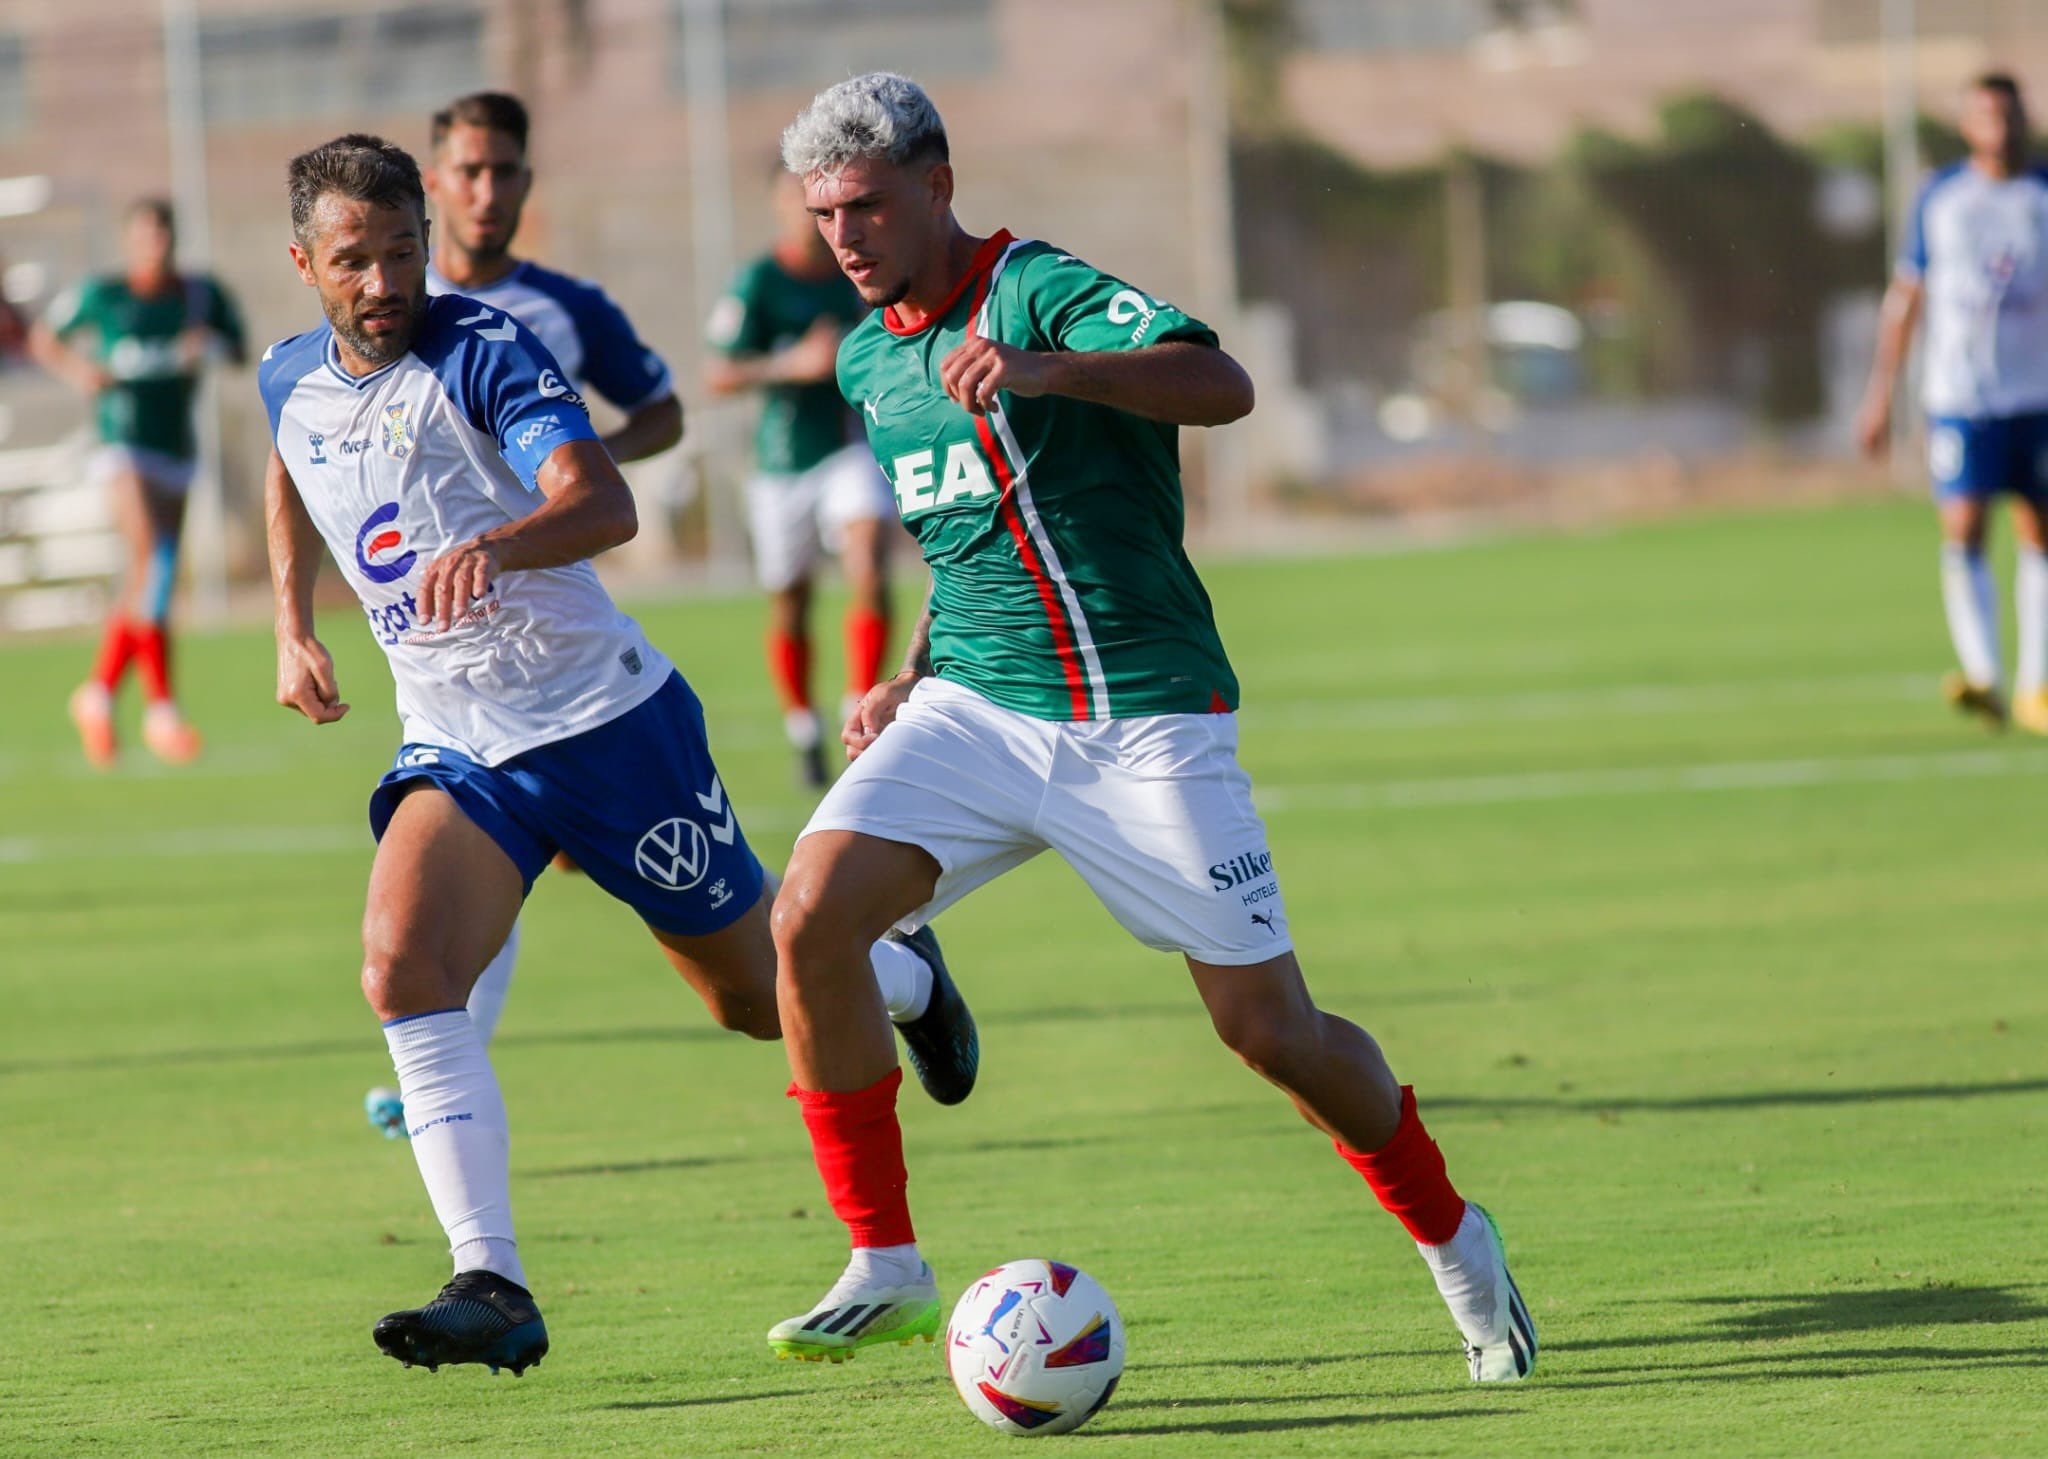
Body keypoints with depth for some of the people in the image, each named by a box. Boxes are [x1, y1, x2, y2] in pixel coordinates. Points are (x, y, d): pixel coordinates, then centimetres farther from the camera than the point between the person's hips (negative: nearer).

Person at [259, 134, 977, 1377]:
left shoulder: (485, 351, -18)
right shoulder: (290, 383, 1)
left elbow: (604, 504, -35)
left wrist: (493, 545, -54)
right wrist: (295, 629, 19)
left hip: (610, 721, -4)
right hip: (456, 750, 4)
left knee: (760, 998, 10)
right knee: (402, 967, -24)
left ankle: (906, 979, 47)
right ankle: (494, 1289, -26)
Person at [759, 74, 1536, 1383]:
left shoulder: (1038, 293, -12)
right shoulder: (871, 361, 12)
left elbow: (1222, 383, -30)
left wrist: (1042, 369, -45)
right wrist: (909, 682, 14)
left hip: (1143, 719, -6)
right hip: (973, 709, 6)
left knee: (1269, 1027, -4)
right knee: (811, 917, -18)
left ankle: (1454, 1241, 23)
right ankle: (886, 1269, -8)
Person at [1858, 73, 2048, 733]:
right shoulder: (1940, 197, 5)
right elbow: (1905, 297, 10)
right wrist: (1880, 396, 8)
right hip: (1958, 398, -1)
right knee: (1963, 530, -14)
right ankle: (1983, 676, -19)